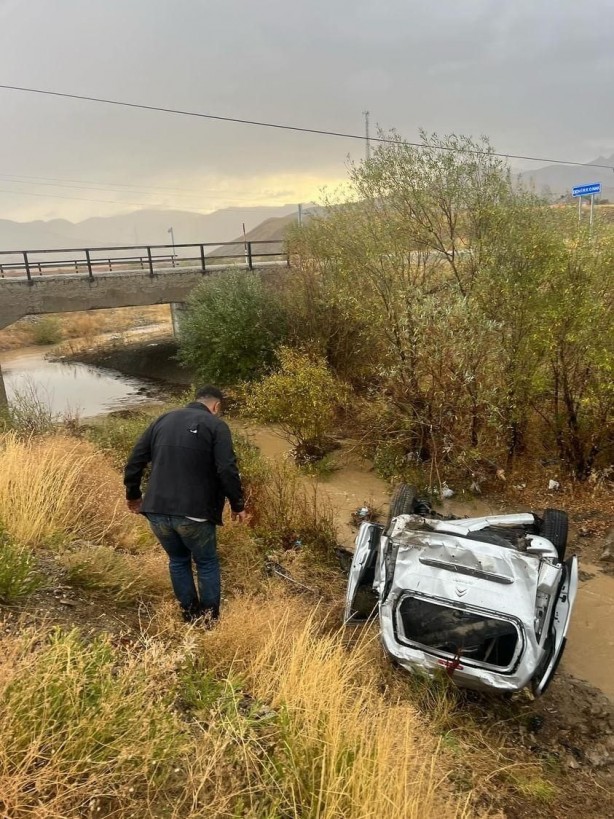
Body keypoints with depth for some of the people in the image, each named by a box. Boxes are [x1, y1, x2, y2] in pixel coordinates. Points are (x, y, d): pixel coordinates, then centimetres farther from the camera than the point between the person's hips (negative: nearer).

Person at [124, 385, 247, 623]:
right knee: (207, 563, 16)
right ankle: (210, 619, 22)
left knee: (178, 560, 23)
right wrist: (238, 505, -1)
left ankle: (190, 616, 31)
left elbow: (135, 461, 13)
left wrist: (133, 495, 25)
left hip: (157, 510, 5)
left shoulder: (163, 420, 14)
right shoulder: (216, 425, -2)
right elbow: (227, 471, -13)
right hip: (194, 513, -4)